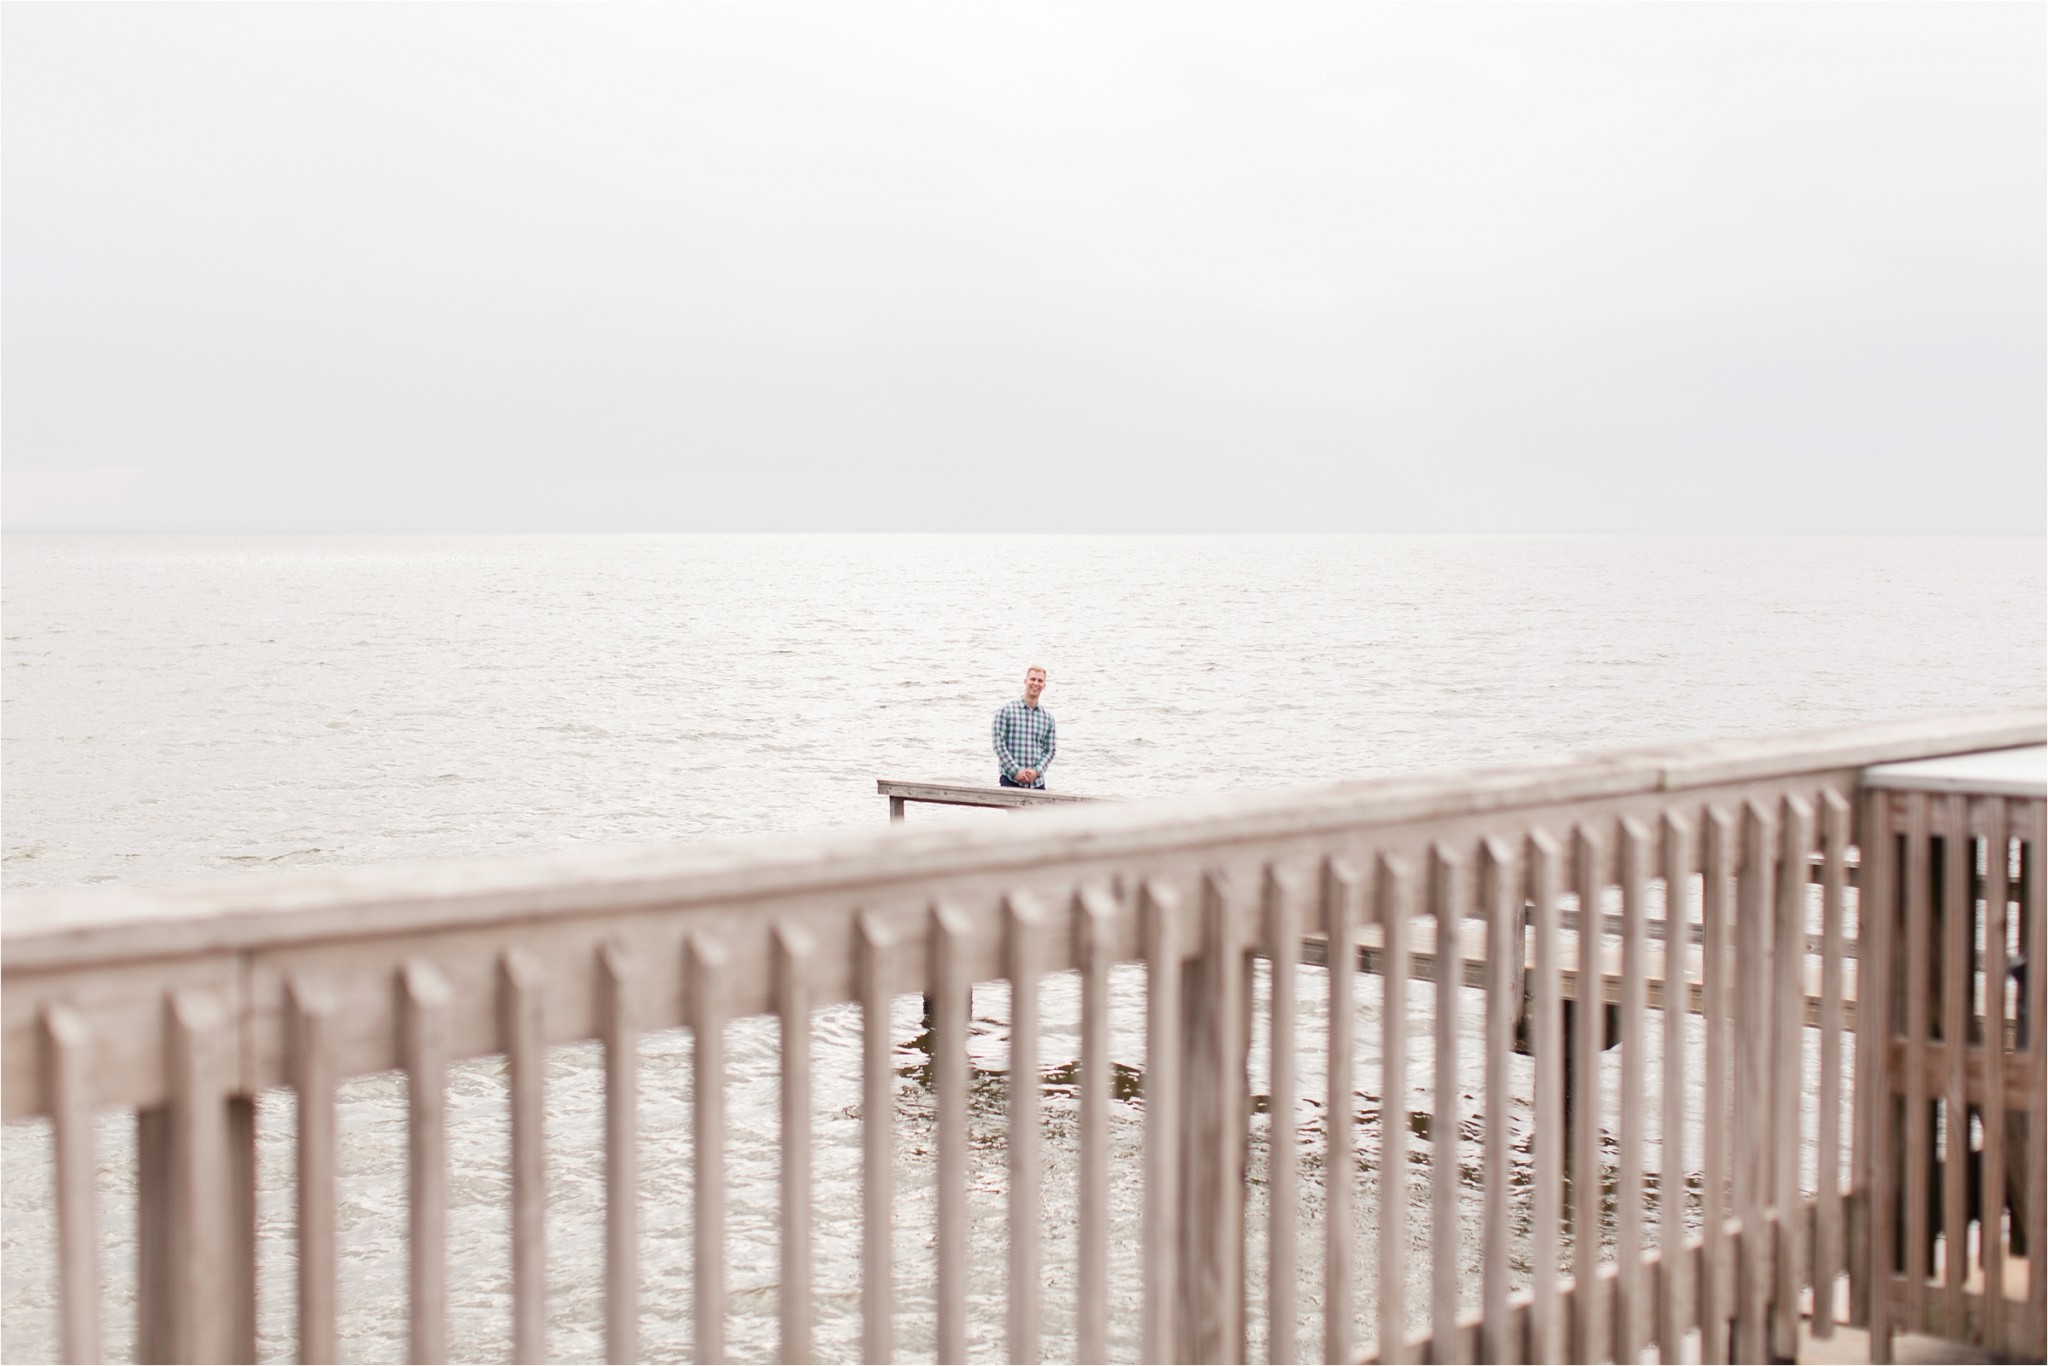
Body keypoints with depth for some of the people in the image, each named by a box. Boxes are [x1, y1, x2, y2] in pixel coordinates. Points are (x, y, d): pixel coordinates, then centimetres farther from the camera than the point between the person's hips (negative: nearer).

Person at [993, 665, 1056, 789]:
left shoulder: (1047, 717, 11)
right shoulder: (1007, 710, 1)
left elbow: (1050, 750, 10)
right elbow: (999, 744, -4)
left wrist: (1037, 771, -7)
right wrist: (1015, 771, -11)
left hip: (1037, 782, 4)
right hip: (1011, 780, -3)